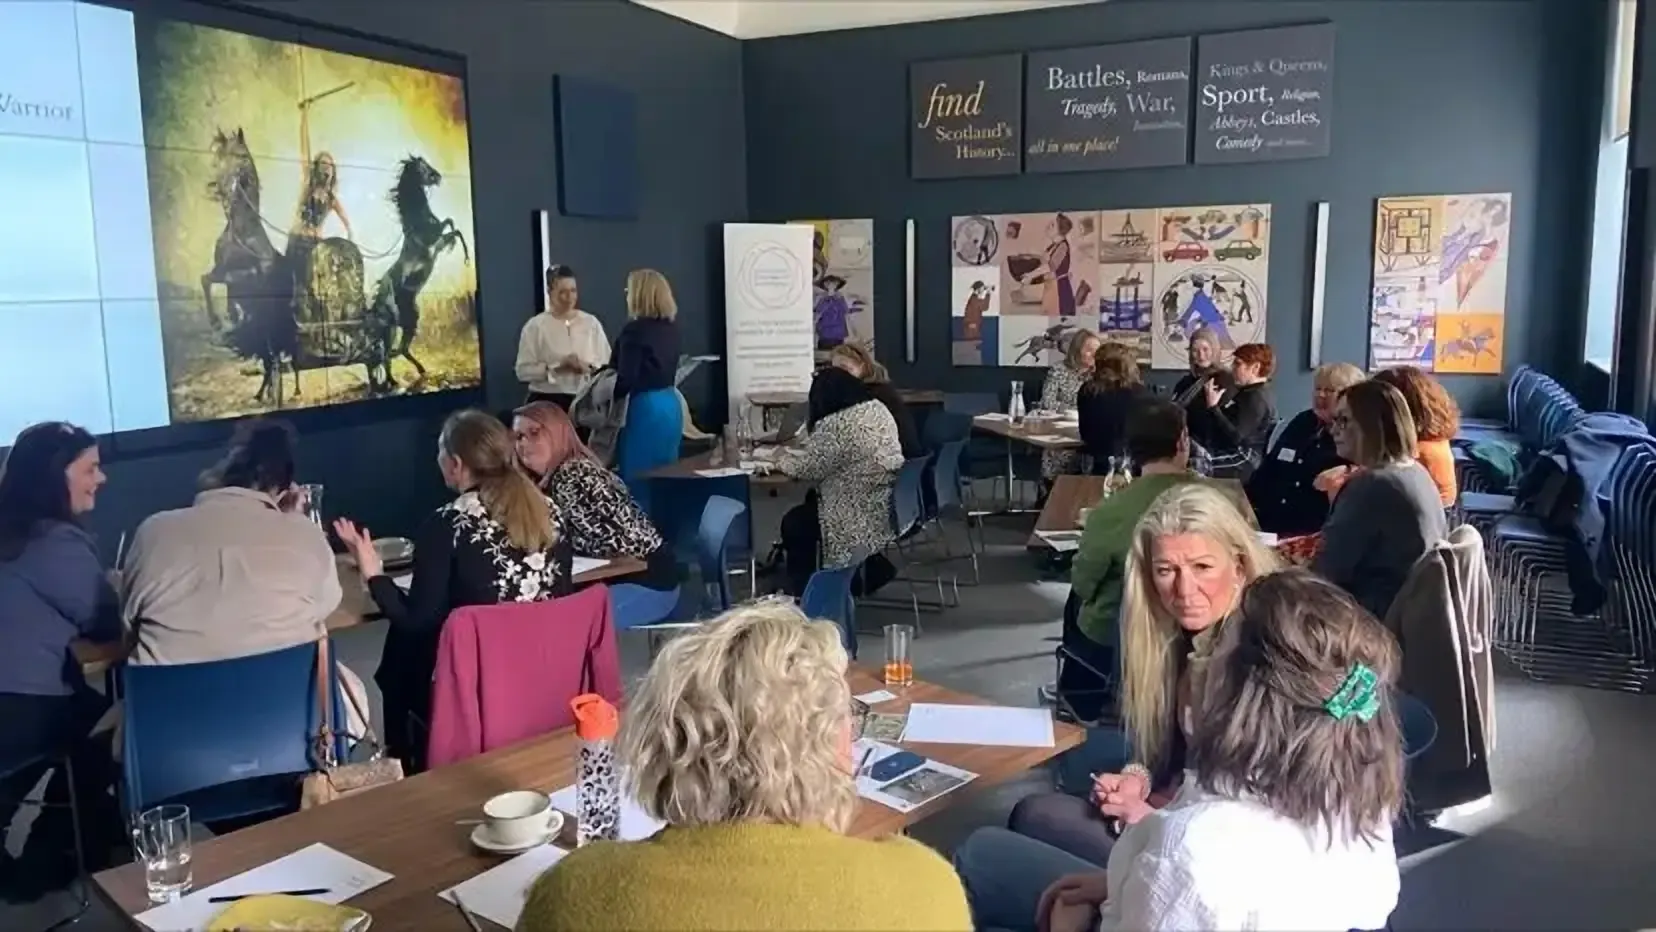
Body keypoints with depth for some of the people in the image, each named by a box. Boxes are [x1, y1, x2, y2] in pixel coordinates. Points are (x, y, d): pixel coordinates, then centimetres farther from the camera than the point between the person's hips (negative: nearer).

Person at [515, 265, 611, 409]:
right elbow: (523, 371, -5)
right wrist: (556, 367, -18)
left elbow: (608, 366, 7)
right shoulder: (535, 326, 0)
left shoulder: (591, 322, 8)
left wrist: (588, 368, -13)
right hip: (547, 402, -2)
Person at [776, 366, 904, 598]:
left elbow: (807, 469, -12)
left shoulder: (835, 425, -21)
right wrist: (795, 452, 22)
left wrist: (783, 459, 7)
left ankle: (801, 592, 21)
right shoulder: (878, 409, 7)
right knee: (810, 503, 25)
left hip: (867, 516, -9)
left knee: (794, 522, 8)